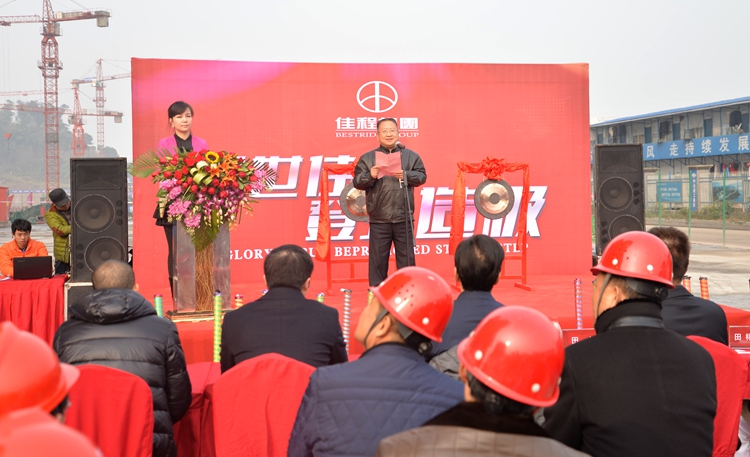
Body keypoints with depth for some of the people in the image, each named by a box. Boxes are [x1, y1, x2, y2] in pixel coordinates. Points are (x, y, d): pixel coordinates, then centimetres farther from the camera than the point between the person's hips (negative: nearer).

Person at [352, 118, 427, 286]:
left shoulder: (410, 156, 9)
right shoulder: (367, 158, 6)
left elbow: (422, 176, 5)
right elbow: (357, 181, 2)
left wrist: (406, 175, -12)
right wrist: (370, 176, -17)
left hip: (404, 218, 1)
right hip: (379, 219, -1)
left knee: (407, 257, 6)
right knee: (378, 259, 4)